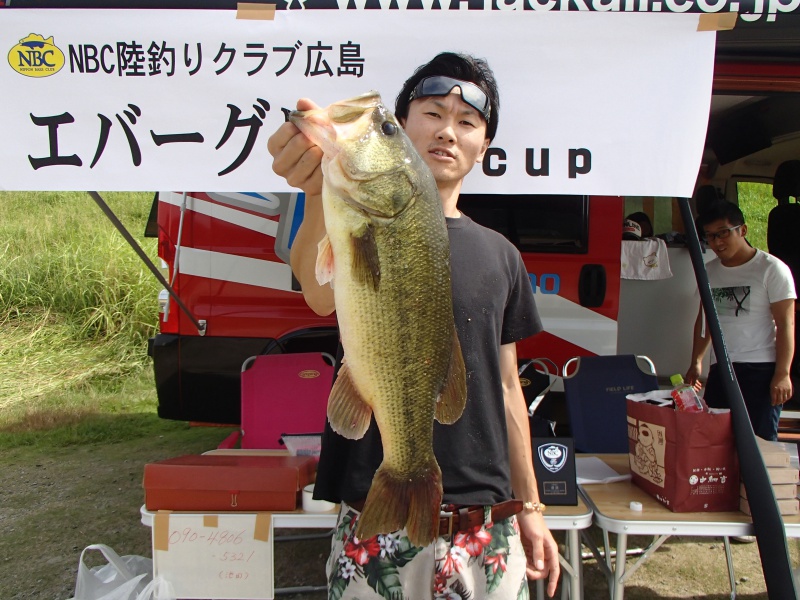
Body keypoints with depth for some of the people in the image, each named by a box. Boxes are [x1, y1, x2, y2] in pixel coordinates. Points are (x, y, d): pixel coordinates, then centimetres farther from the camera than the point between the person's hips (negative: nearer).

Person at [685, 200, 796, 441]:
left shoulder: (771, 269, -3)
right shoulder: (709, 272, 13)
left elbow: (786, 324, -7)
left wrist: (782, 373, -13)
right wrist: (696, 361, 14)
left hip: (761, 369, -5)